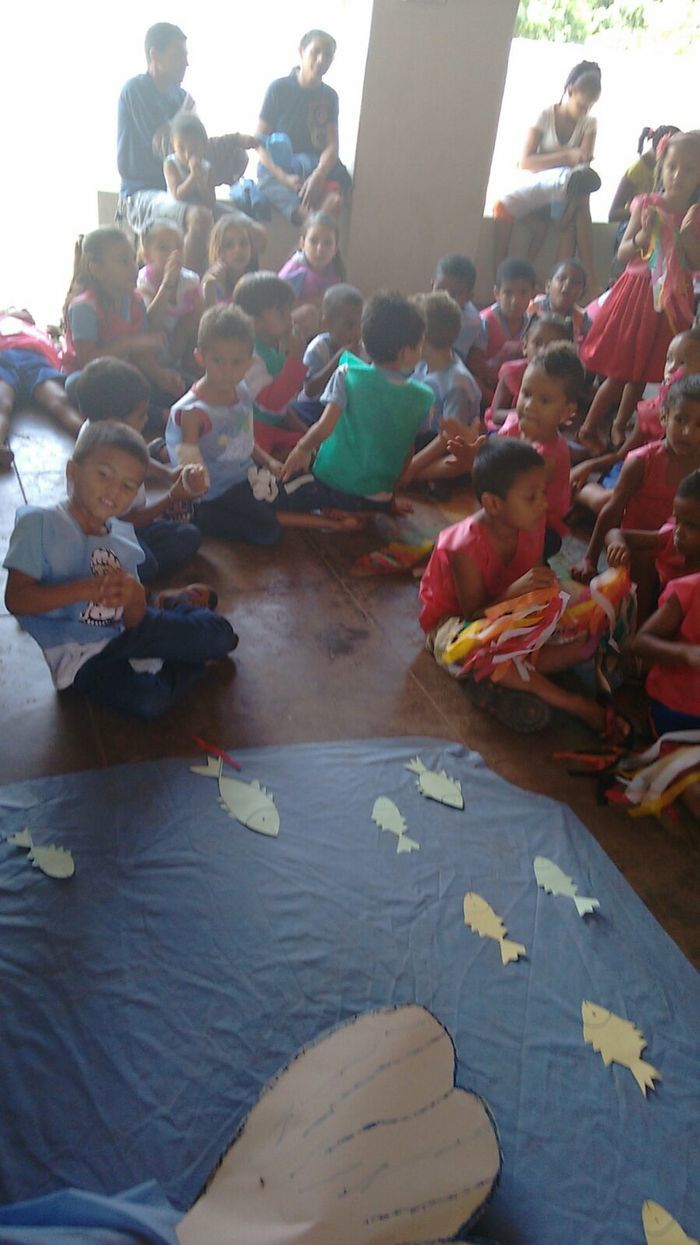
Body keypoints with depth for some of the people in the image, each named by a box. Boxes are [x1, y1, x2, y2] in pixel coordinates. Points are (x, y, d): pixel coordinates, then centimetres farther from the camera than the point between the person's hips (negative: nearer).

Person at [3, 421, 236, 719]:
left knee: (220, 634, -7)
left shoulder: (123, 535, 2)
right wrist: (85, 589, -30)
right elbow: (15, 599, -21)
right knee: (148, 701, -30)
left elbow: (134, 620, -2)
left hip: (125, 632, 5)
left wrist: (134, 597, -26)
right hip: (83, 657, -5)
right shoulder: (40, 523, -13)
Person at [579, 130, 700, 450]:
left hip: (671, 301, 3)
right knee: (619, 371, -2)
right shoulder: (646, 205, -4)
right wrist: (644, 234, -21)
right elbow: (622, 253, -3)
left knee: (643, 372, 12)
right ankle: (588, 428, 13)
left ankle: (620, 428, 29)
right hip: (637, 291, -2)